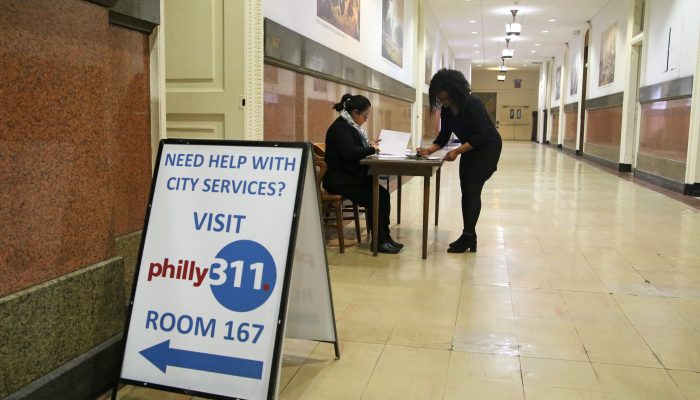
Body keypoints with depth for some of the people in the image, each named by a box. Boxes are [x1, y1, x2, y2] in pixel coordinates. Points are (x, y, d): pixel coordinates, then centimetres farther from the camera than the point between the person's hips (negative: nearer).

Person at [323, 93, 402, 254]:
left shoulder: (350, 126, 13)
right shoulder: (340, 127, -16)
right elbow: (349, 152, -29)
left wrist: (370, 146, -2)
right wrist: (372, 149, -15)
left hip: (351, 175, 9)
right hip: (339, 179, -9)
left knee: (382, 194, -6)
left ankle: (384, 236, -1)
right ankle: (378, 241, -5)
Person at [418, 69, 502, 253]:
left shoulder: (473, 105, -26)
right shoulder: (446, 110, -4)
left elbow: (481, 136, -28)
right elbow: (443, 136, -1)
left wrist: (457, 151, -34)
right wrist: (429, 150, -18)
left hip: (487, 148, -8)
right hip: (469, 149, 8)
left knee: (473, 190, -13)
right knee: (466, 191, 5)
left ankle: (468, 237, -11)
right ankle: (469, 236, 10)